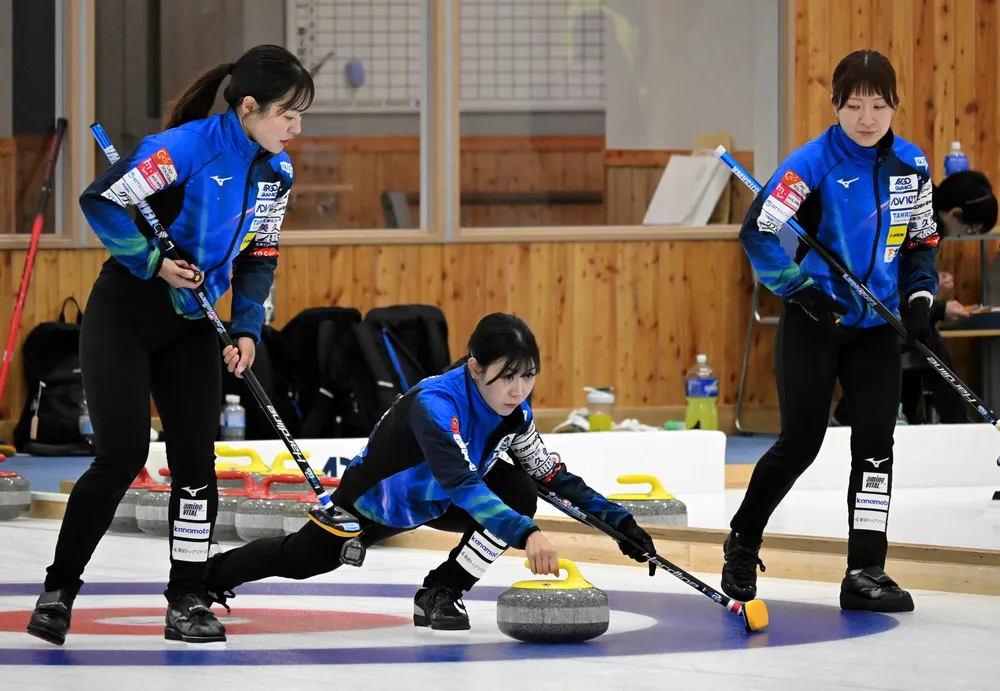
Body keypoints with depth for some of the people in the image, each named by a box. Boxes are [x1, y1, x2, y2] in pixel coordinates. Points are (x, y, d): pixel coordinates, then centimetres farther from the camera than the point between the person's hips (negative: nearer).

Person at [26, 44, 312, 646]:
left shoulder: (277, 172, 0)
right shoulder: (188, 146, -23)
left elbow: (259, 257, 9)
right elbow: (101, 201, -21)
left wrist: (248, 330, -3)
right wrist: (154, 262, -22)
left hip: (190, 326, 6)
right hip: (125, 317, -6)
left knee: (196, 459, -1)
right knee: (123, 455, -12)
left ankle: (188, 601, 8)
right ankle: (58, 590, 1)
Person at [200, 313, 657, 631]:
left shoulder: (514, 411, -22)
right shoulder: (435, 403, -43)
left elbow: (552, 474, -11)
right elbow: (462, 484, -54)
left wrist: (619, 522, -20)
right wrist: (525, 534, -65)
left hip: (436, 503, 5)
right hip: (375, 498, -5)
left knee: (519, 493, -23)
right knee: (302, 560, 15)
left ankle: (440, 593, -8)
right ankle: (214, 574, 48)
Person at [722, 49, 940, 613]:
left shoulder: (912, 166, 2)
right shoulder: (814, 163, -14)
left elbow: (923, 241, 14)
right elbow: (759, 233, -17)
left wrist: (920, 297, 0)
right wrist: (799, 288, -23)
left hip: (877, 327, 4)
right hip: (814, 322, -4)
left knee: (876, 442, -3)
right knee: (801, 442, -2)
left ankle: (866, 572, -1)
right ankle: (743, 541, 20)